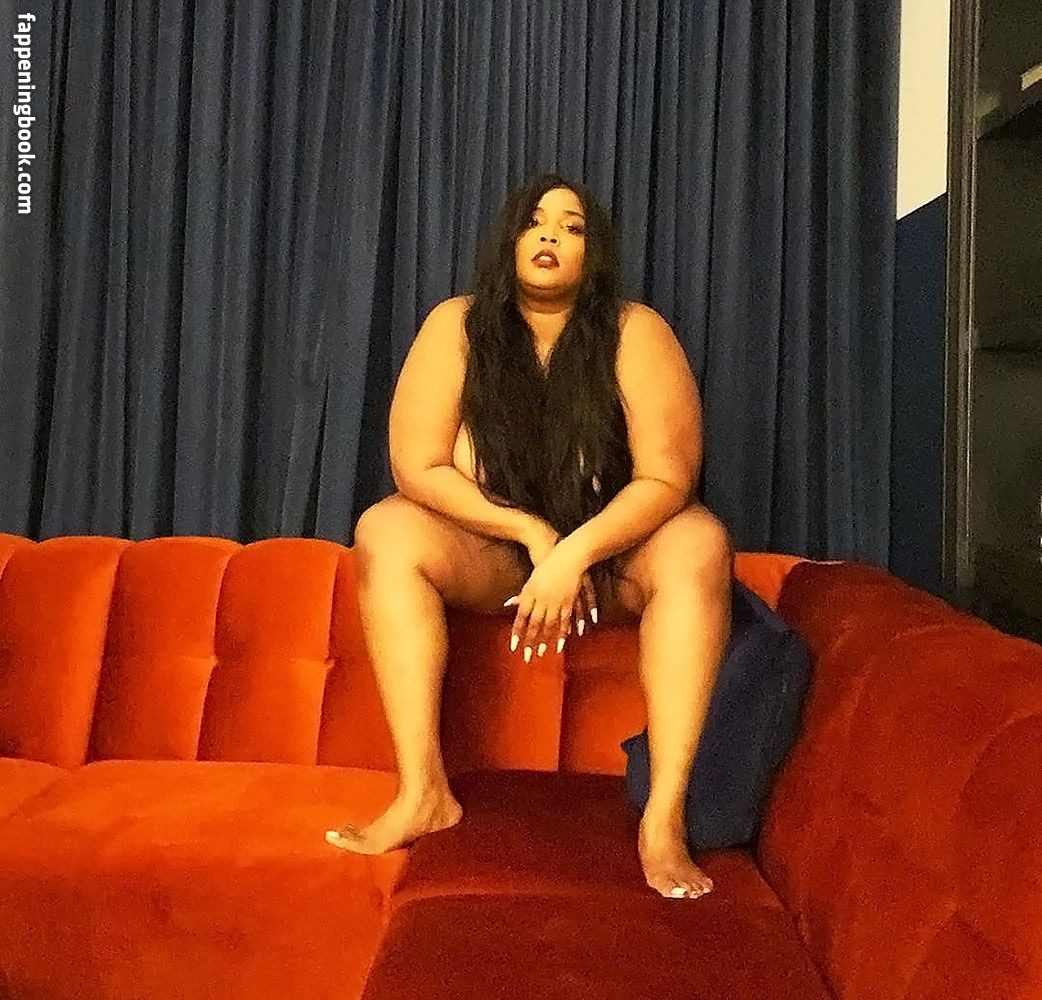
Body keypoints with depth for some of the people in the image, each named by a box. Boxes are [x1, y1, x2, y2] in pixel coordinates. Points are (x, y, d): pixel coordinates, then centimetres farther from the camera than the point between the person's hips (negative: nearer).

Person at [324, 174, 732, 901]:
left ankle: (666, 816, -32)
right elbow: (418, 468, -14)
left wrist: (575, 552, -33)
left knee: (699, 544, -30)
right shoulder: (457, 326, -10)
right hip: (494, 553, 1)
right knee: (384, 529, -24)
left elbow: (668, 479, -19)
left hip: (611, 553, -1)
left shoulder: (635, 333, -14)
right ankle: (423, 791, -26)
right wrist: (532, 532, -23)